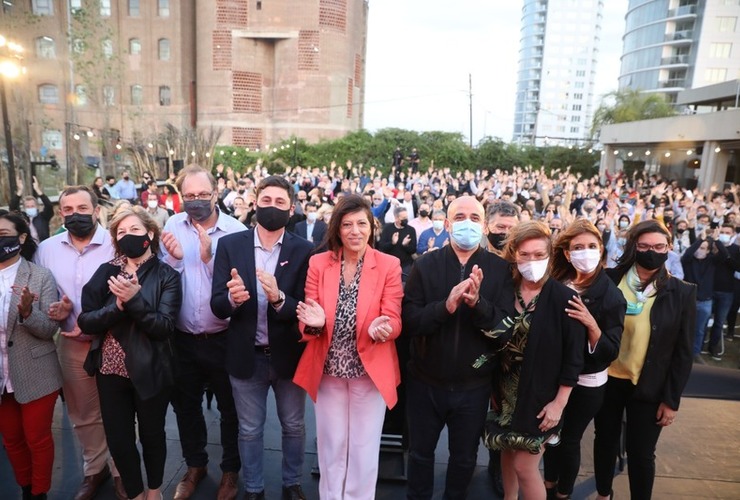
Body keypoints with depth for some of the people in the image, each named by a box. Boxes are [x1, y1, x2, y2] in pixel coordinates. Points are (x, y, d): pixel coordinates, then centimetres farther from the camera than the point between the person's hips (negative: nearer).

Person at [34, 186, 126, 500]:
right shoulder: (46, 249, 3)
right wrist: (54, 311, -10)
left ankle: (121, 471, 31)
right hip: (71, 344, 4)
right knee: (83, 415, 20)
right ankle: (94, 469, 41)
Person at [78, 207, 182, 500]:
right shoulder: (106, 272, 0)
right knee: (118, 439, 13)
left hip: (150, 371, -2)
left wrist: (134, 300, -29)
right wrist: (117, 306, -22)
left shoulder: (166, 276, -9)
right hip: (110, 370, 3)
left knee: (152, 434, 16)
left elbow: (164, 328, -17)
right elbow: (85, 321, -6)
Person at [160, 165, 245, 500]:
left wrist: (210, 257, -28)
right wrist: (174, 258, -20)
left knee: (230, 408, 14)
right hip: (182, 338, 3)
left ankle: (230, 470, 38)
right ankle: (195, 465, 45)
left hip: (223, 338, -3)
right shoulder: (173, 225, -2)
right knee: (185, 405, 21)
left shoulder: (236, 230, -12)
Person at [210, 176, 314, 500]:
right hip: (246, 356, 0)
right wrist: (232, 298, -32)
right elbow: (217, 307, -9)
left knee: (294, 426, 20)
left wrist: (279, 299, -33)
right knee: (250, 431, 19)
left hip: (288, 355, 0)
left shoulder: (304, 251, -10)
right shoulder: (229, 245, -7)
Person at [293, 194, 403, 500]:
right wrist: (313, 323, -27)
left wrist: (382, 328, -33)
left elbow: (393, 320, -10)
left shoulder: (389, 265, -8)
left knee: (363, 449, 15)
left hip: (370, 370, -1)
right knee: (331, 446, 19)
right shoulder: (318, 263, -4)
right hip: (328, 370, 2)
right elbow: (307, 322, -4)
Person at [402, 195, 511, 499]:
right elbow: (408, 322, -14)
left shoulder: (500, 269, -8)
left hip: (473, 387, 1)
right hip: (425, 383, 0)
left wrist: (478, 303, -29)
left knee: (464, 458, 22)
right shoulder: (425, 265, -8)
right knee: (421, 452, 20)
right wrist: (445, 306, -30)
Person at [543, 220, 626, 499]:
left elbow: (610, 352, -17)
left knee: (569, 439, 10)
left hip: (586, 383, -3)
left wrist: (591, 325, -32)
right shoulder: (556, 285, -6)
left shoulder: (611, 295, -15)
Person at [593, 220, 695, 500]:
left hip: (649, 388, -1)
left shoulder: (682, 293, -7)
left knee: (641, 453, 8)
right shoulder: (609, 280, -7)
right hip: (607, 380, 1)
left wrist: (672, 399, -4)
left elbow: (683, 352, -3)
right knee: (605, 441, 17)